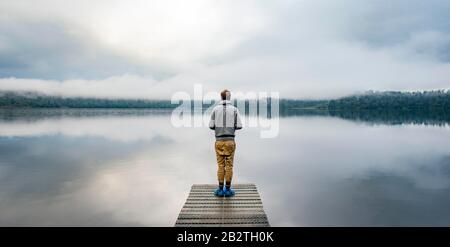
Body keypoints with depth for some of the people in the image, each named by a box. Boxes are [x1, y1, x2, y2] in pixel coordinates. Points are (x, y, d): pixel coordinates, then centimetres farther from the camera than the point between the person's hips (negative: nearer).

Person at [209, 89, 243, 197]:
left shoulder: (216, 109, 1)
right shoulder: (234, 109, -1)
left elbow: (211, 126, 1)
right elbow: (239, 126, -2)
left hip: (219, 141, 1)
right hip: (230, 141, -1)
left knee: (221, 165, 7)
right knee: (229, 165, 6)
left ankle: (220, 189, 11)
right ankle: (228, 189, 11)